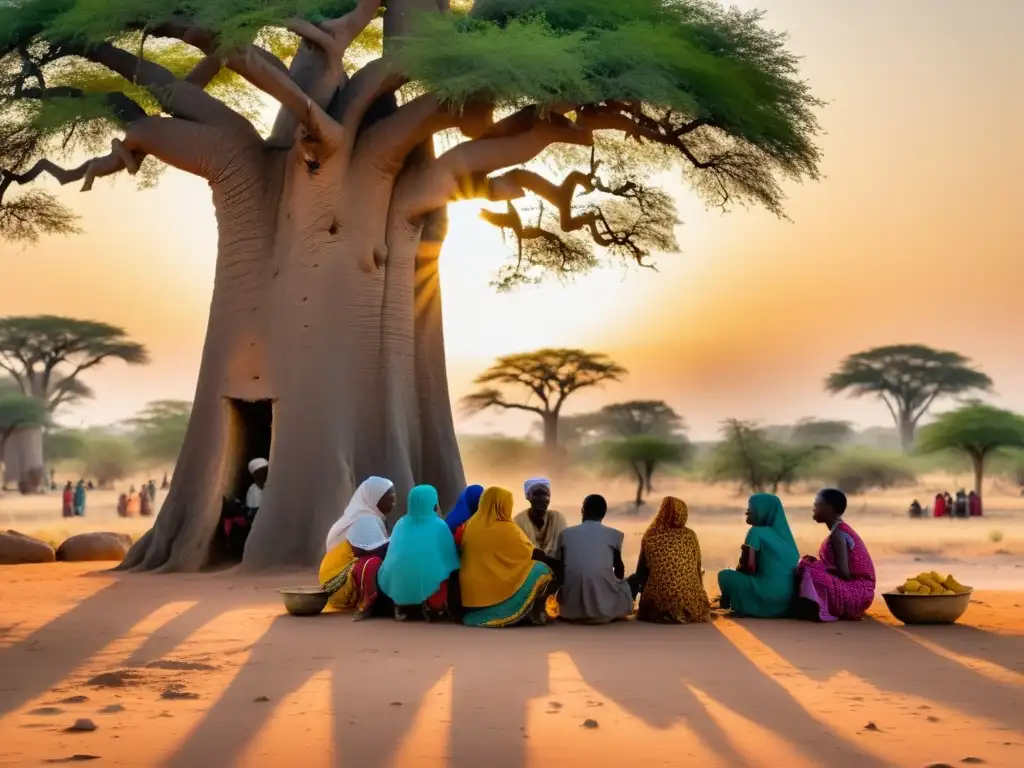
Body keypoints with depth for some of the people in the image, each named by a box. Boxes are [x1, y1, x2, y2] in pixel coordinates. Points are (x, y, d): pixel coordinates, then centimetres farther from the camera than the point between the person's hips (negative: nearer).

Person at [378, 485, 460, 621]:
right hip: (428, 586, -3)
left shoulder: (401, 523, 13)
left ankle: (401, 606, 8)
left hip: (398, 586, 4)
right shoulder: (439, 525, 3)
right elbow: (451, 560, 9)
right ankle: (432, 606, -1)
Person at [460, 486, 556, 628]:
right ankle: (532, 614, -1)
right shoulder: (506, 528, -14)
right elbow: (528, 553, -2)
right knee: (540, 569, 3)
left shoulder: (471, 525, 6)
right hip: (497, 591, -7)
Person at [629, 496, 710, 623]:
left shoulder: (650, 536, 0)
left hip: (659, 601, -3)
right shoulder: (690, 535, 1)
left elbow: (641, 571, 8)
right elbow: (697, 569, 8)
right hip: (689, 601, 3)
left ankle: (662, 612, 10)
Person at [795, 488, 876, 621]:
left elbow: (843, 572, -20)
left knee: (810, 573, -25)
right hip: (857, 588, 10)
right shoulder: (842, 529, 15)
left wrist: (814, 565, -8)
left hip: (857, 591, -10)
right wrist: (816, 563, 4)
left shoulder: (837, 534, -14)